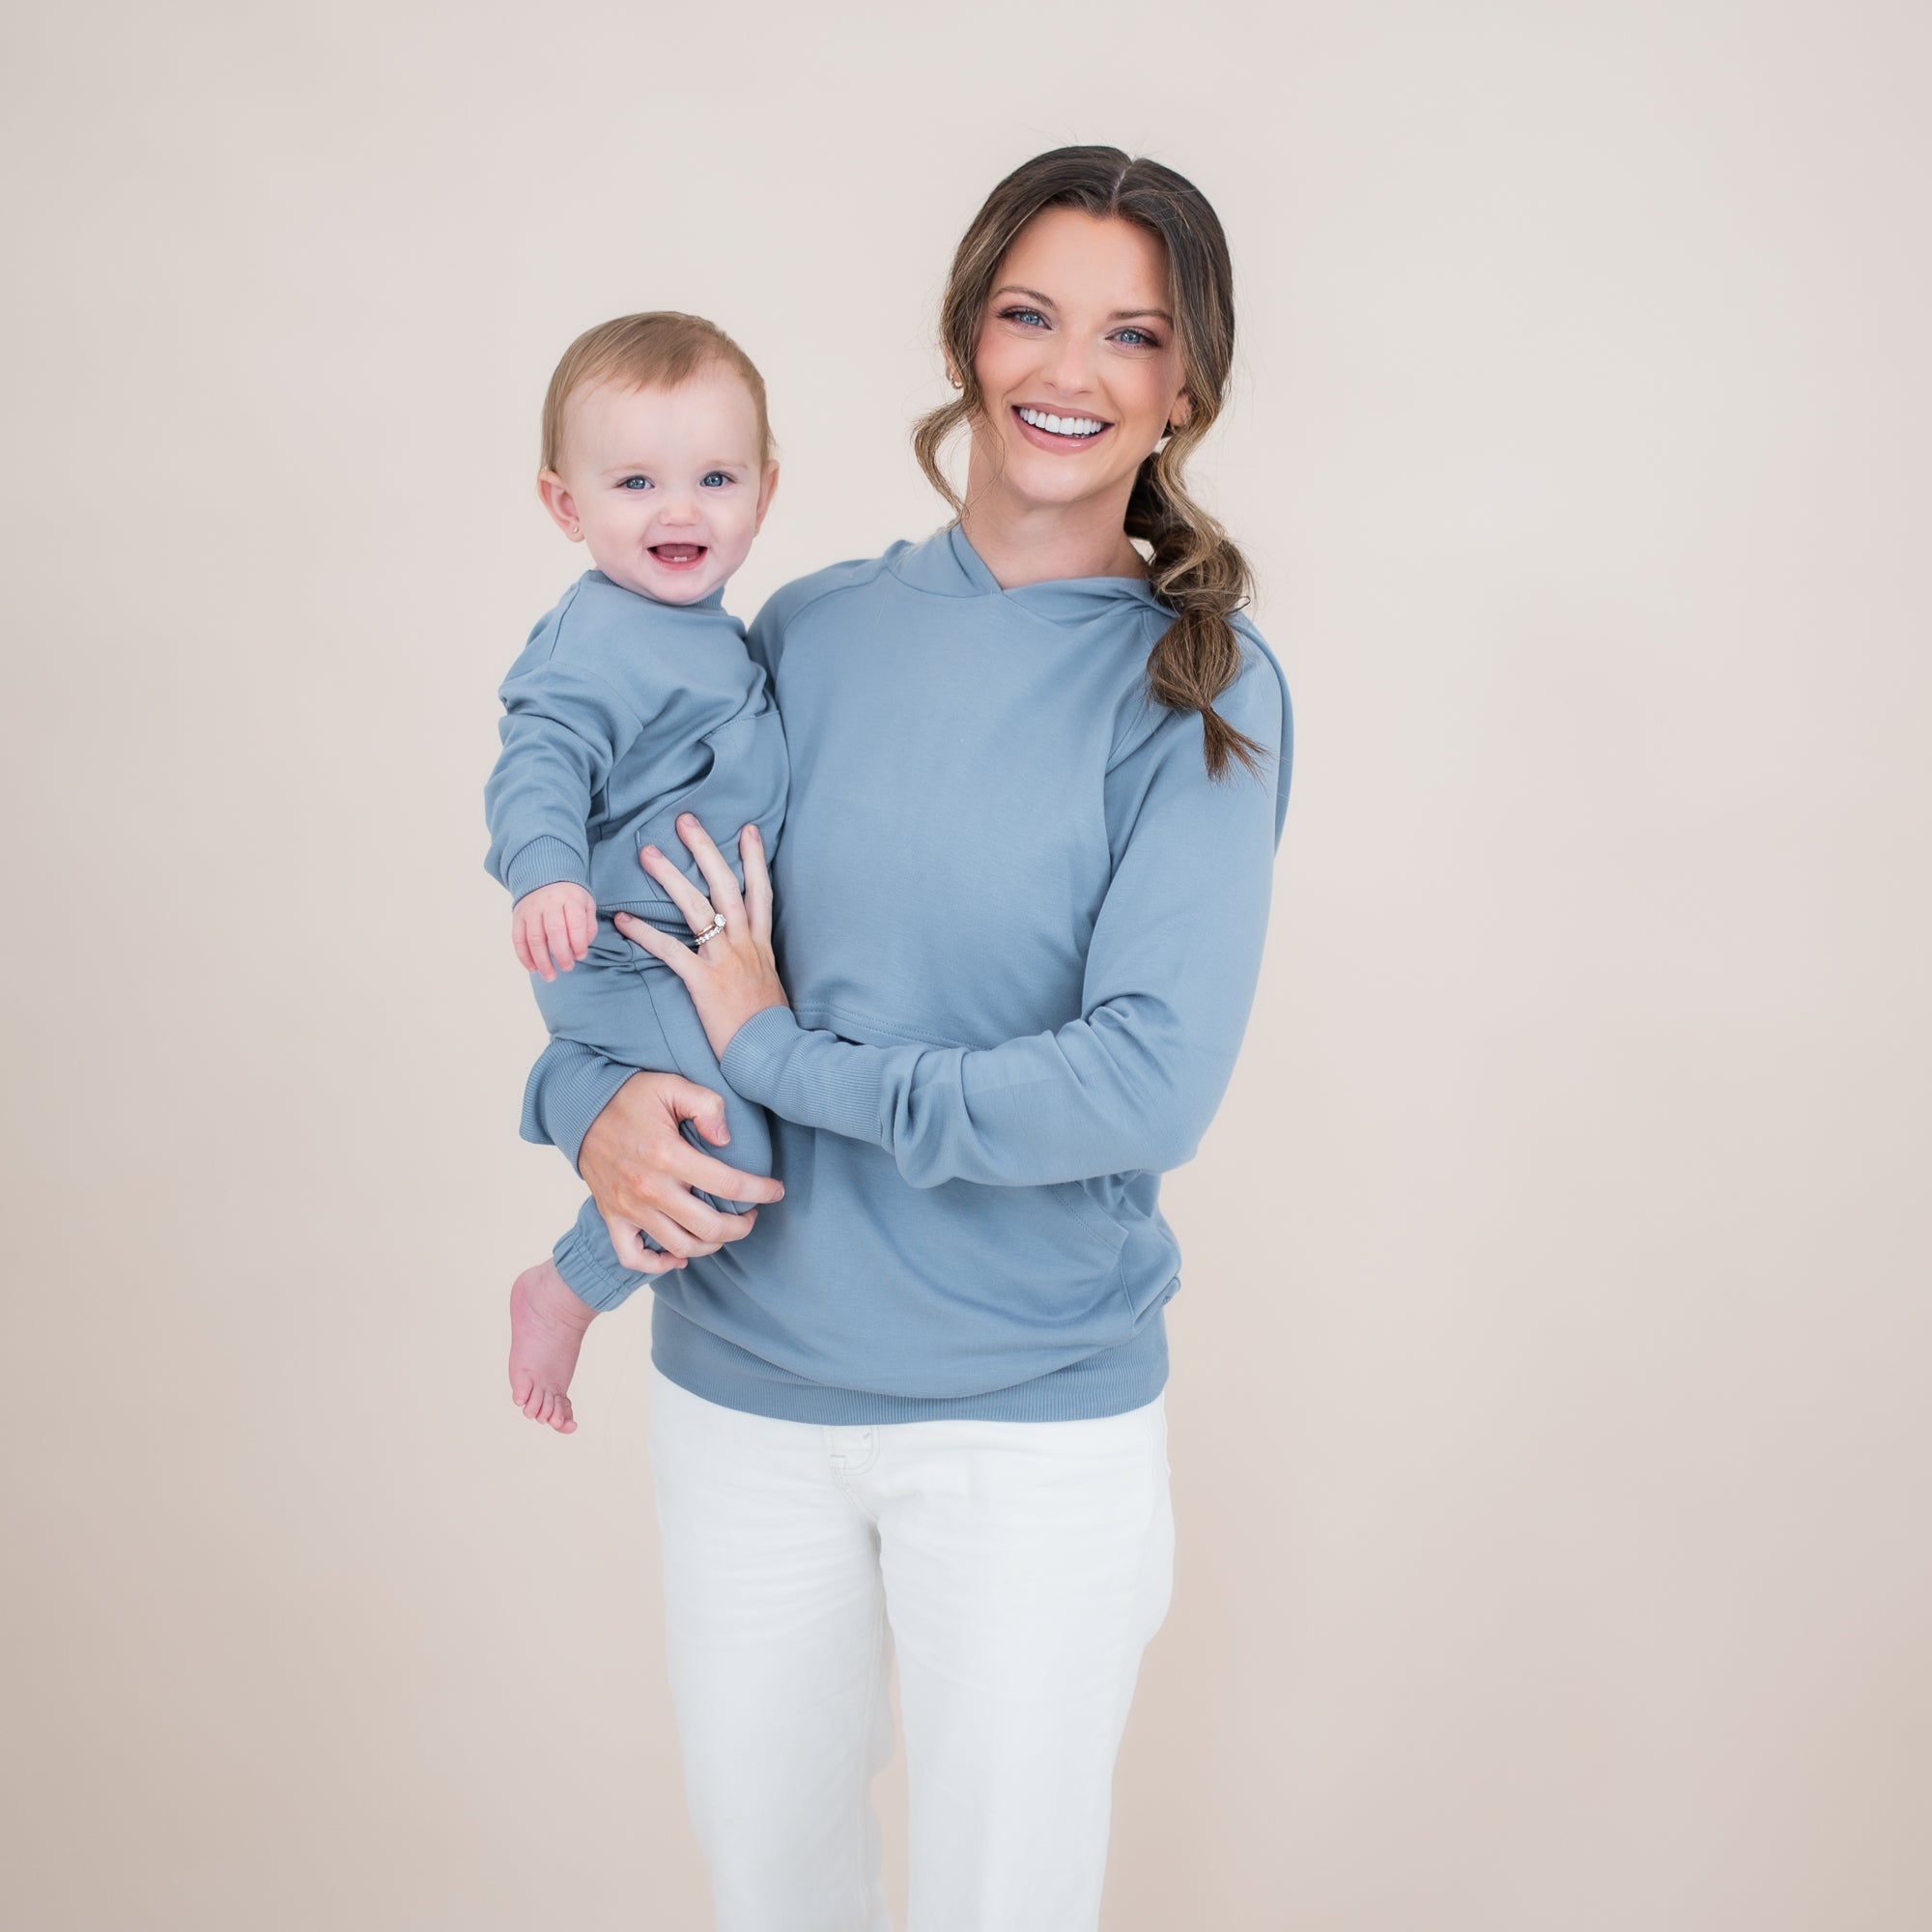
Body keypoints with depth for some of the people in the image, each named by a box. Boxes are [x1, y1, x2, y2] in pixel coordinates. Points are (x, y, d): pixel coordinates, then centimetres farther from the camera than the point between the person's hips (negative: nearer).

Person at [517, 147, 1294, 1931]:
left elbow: (1150, 1083, -19)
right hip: (743, 1380, 3)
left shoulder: (1201, 688, -9)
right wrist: (595, 1102, -12)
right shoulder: (812, 631, 1)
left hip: (1037, 1416, -3)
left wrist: (777, 1049, -16)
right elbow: (609, 904, 9)